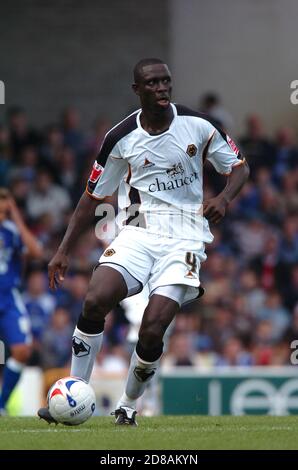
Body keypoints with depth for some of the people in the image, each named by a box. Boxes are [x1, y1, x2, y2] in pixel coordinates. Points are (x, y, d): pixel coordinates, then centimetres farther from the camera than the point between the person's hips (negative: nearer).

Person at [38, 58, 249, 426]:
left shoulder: (197, 126, -1)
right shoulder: (121, 138, 1)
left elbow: (238, 167, 11)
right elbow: (92, 196, 10)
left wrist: (223, 198, -11)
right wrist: (64, 251, 7)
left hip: (184, 239, -1)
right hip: (137, 234, 1)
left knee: (153, 328, -17)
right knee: (95, 301, -23)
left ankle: (128, 406, 8)